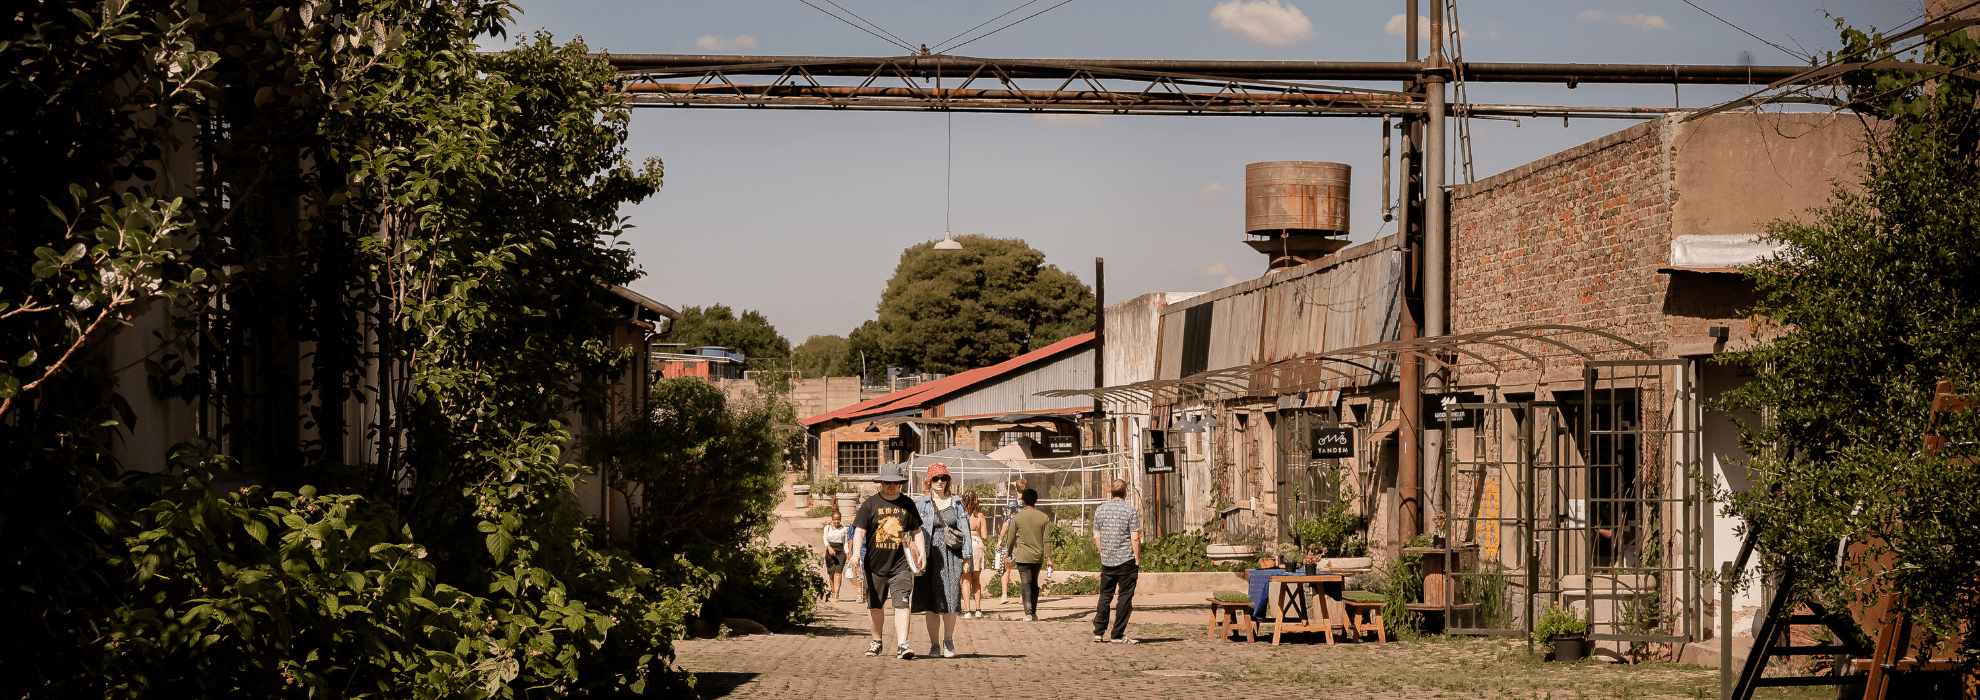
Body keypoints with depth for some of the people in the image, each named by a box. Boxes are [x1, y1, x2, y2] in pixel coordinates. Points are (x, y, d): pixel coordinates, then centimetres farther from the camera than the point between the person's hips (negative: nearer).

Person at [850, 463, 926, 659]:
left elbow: (916, 531, 16)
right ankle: (876, 641, 30)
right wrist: (857, 554, -20)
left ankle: (902, 644, -19)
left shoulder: (908, 504, 8)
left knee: (901, 605, -13)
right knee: (875, 606, 12)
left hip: (900, 565, 0)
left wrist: (922, 553, 3)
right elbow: (859, 531, -5)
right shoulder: (870, 504, 0)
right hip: (875, 564, 0)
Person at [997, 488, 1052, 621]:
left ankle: (1028, 613, -9)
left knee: (1026, 584, -2)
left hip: (1023, 556, -3)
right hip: (1038, 556, 3)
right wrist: (1049, 558, 2)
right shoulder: (1044, 517, 1)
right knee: (1034, 583, 17)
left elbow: (1011, 539, 1)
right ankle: (1034, 612, 19)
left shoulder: (1017, 518, -5)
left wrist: (1009, 554, 16)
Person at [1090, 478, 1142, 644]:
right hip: (1126, 561, -5)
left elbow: (1097, 537, 8)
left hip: (1107, 561, 5)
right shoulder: (1129, 510, -8)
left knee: (1105, 595, 14)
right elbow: (1135, 538, -11)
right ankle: (1118, 635, -1)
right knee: (1125, 597, 1)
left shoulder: (1100, 510, 5)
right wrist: (1137, 559, -3)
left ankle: (1099, 632, 14)